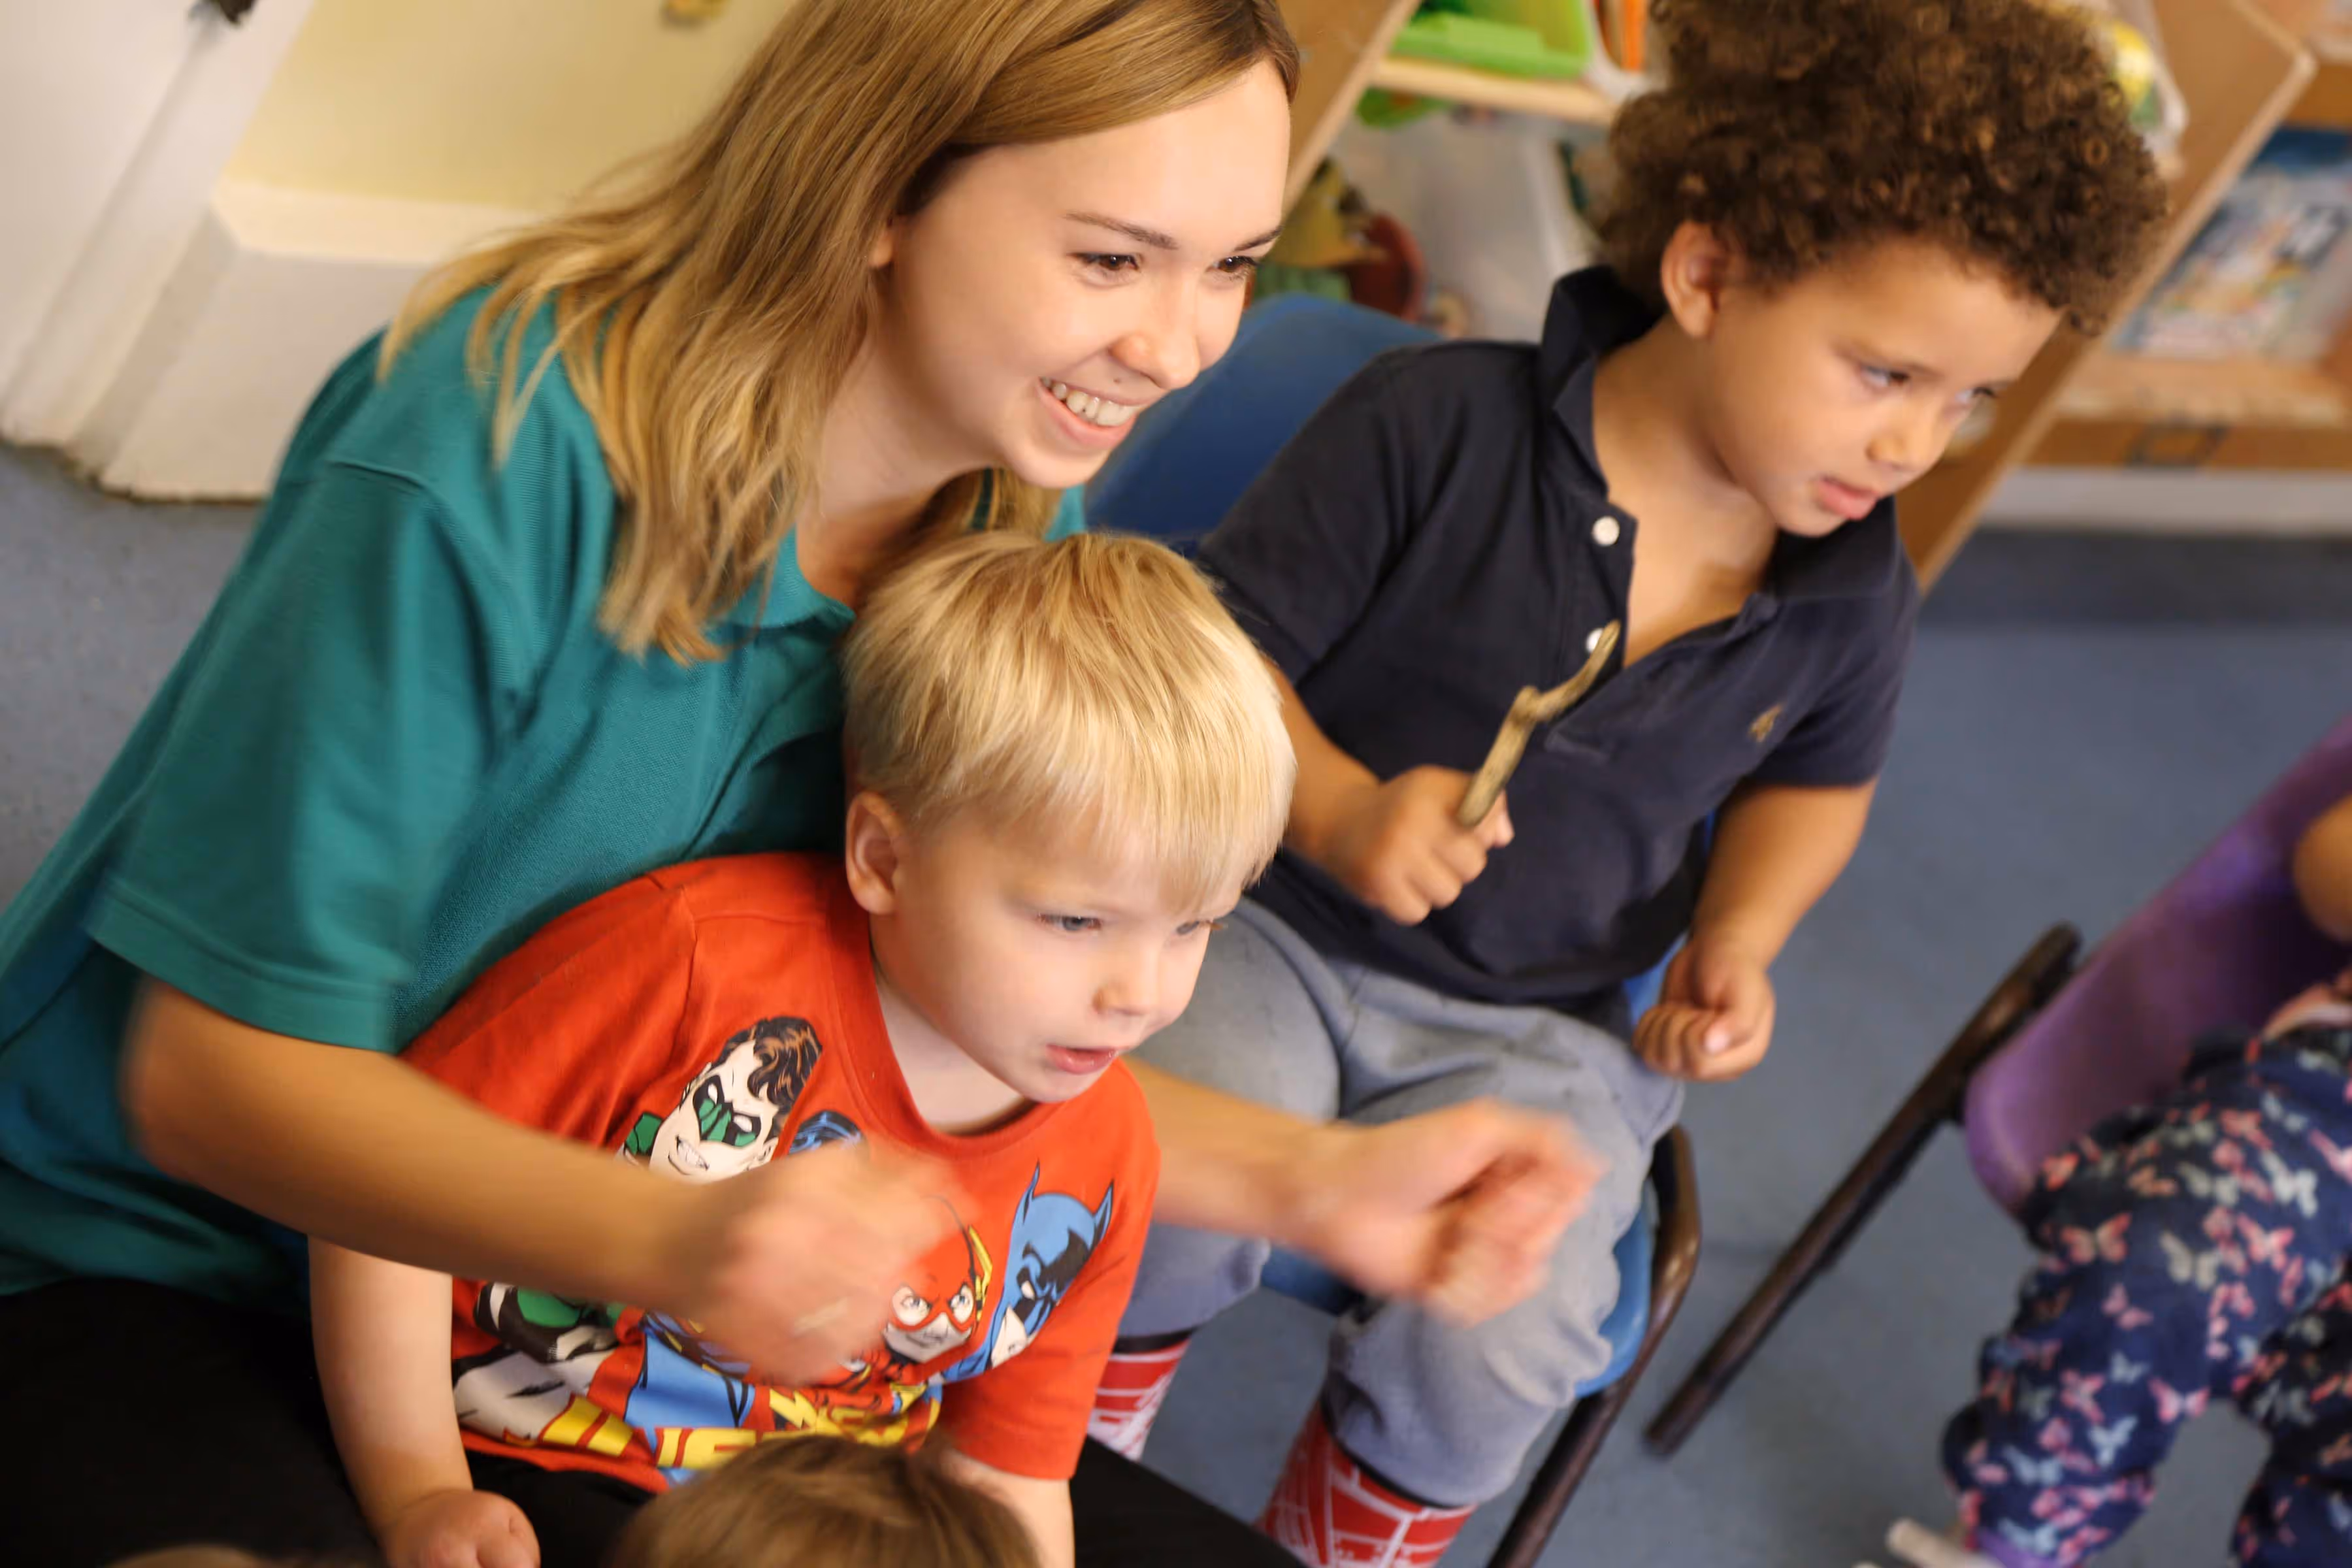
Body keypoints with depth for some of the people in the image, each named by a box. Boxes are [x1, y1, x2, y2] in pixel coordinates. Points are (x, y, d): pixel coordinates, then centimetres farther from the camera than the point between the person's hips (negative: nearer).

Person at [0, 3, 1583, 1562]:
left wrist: (1307, 1180, -10)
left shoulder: (1020, 525, -5)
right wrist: (670, 1237, -40)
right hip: (155, 1270, -5)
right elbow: (219, 1067, -24)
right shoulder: (495, 450, -27)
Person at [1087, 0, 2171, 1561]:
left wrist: (1737, 939, 0)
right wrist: (1340, 808, -28)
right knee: (1166, 1211, -28)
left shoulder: (1854, 596, -4)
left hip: (1545, 1033, 3)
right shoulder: (1441, 424, -17)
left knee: (1491, 1364, -20)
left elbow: (1813, 781, 18)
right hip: (1280, 923, -2)